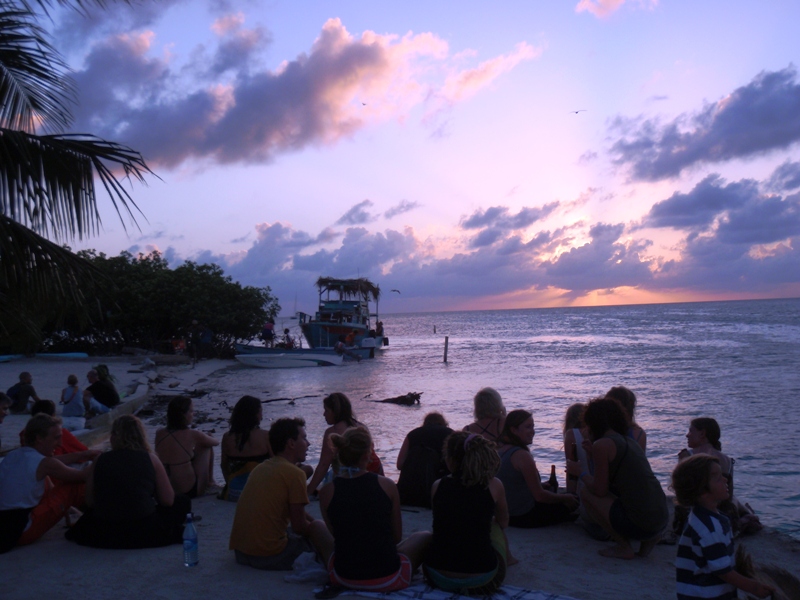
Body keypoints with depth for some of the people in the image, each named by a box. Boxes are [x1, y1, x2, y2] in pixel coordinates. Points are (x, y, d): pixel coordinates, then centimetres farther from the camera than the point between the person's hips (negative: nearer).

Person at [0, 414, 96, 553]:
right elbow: (84, 476, -3)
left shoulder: (11, 456, 9)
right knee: (73, 489, -3)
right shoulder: (44, 463, -13)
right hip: (21, 531, -8)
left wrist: (85, 455, 25)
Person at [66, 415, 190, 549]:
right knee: (183, 502, 19)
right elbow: (168, 500, -3)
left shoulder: (100, 461, 3)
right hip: (144, 534, -4)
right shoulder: (150, 459, -3)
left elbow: (90, 502, 6)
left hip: (104, 534, 5)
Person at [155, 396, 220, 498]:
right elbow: (216, 442, 3)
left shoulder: (159, 434, -4)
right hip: (190, 492, -5)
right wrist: (206, 438, 25)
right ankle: (210, 483, 25)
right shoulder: (192, 435, -17)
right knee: (206, 446, 12)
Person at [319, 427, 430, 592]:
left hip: (344, 578, 1)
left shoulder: (326, 492, -8)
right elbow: (397, 536, 1)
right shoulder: (387, 485, -10)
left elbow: (336, 533, 6)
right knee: (425, 537, 26)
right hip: (388, 579, -1)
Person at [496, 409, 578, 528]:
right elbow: (539, 495, -20)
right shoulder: (522, 456, -23)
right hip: (523, 517, -9)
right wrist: (566, 498, -5)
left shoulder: (498, 450, 3)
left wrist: (542, 485, 18)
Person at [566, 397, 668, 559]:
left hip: (640, 524, -8)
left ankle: (624, 547, 5)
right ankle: (648, 539, 12)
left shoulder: (602, 444, -9)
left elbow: (600, 490, -7)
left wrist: (580, 473, 11)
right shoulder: (630, 441, 16)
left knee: (586, 493, 4)